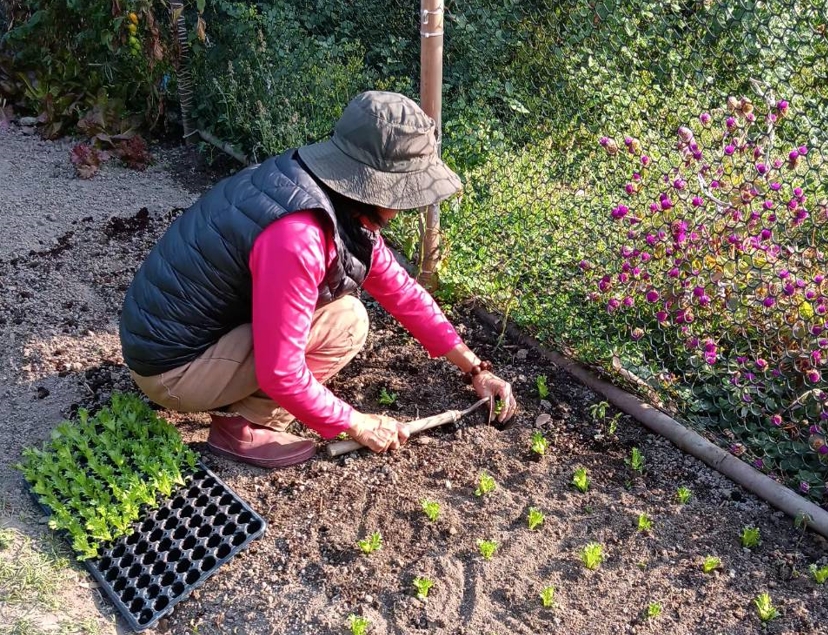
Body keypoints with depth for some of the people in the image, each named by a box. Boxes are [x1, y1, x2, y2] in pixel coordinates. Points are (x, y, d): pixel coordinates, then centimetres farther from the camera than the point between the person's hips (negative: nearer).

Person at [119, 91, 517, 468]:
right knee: (345, 322, -17)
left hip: (202, 325, 9)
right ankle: (241, 426, -3)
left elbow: (399, 289, 3)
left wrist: (474, 368, 5)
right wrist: (358, 426, -12)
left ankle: (235, 399, 13)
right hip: (172, 365, -8)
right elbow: (280, 375, -27)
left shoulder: (337, 197, -4)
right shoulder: (295, 237, -32)